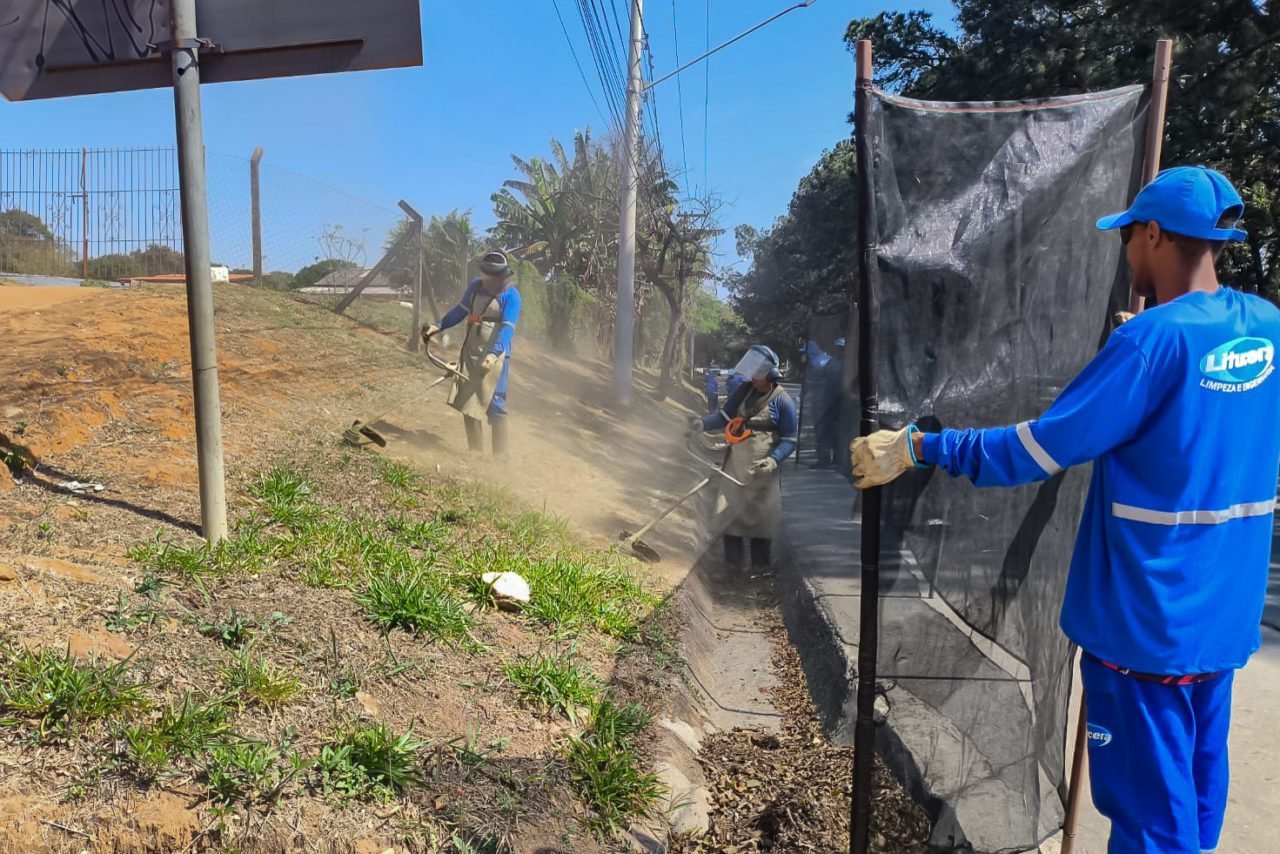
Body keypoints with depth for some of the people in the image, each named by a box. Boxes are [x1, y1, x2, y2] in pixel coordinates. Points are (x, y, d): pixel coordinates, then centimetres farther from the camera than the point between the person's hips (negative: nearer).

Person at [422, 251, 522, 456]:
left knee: (494, 405, -8)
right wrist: (438, 326, 7)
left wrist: (493, 354, -33)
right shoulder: (476, 285, 6)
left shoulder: (511, 295, -11)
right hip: (470, 353, 6)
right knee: (467, 402, 7)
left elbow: (507, 328, -20)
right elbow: (460, 310, 17)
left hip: (495, 356, -6)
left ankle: (500, 456, 0)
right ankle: (475, 452, 17)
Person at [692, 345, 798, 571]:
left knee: (760, 517, 4)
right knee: (729, 513, 8)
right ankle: (732, 566, 21)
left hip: (762, 470, -4)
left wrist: (774, 460, -23)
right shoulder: (744, 391, 1)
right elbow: (725, 416, 10)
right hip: (735, 465, 5)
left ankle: (761, 568, 19)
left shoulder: (782, 401, -12)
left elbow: (789, 440, -8)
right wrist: (703, 424, -8)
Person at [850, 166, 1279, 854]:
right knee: (1194, 792, 22)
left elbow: (1038, 449, -21)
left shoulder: (1153, 339, -21)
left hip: (1147, 621, -7)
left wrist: (916, 448, -16)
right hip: (1224, 614, 8)